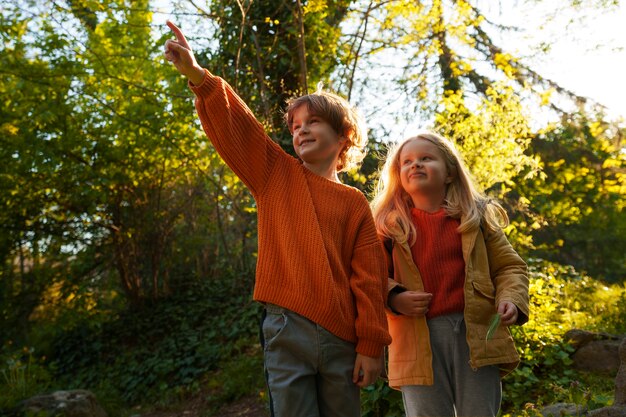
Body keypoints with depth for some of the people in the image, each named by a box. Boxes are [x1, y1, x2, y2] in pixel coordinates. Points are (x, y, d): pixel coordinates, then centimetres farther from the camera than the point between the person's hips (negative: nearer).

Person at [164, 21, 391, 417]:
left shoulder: (355, 203, 7)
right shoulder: (276, 174, 8)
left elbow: (369, 278, 2)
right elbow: (235, 126, -6)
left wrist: (371, 344, -3)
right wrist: (198, 76, -20)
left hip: (341, 339, 1)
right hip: (286, 329, -1)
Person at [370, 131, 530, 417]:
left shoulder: (476, 217, 9)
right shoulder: (388, 225, 6)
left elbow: (509, 266, 12)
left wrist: (511, 299, -6)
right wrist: (393, 298, -13)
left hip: (475, 333, 1)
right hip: (418, 340, -1)